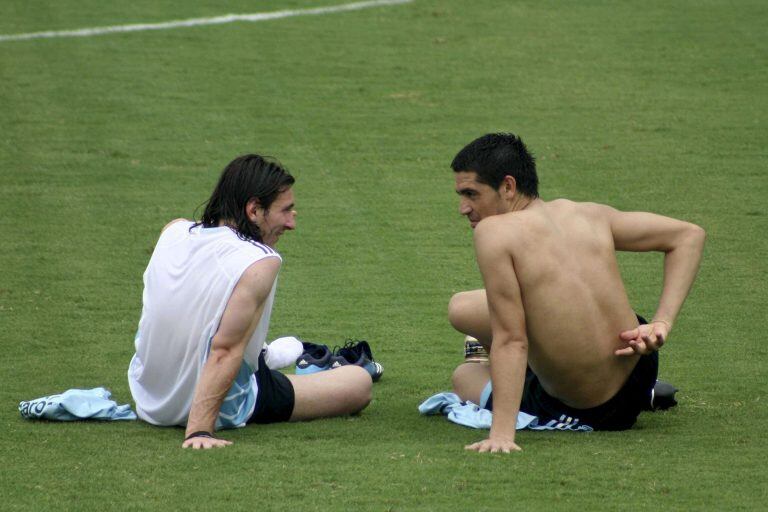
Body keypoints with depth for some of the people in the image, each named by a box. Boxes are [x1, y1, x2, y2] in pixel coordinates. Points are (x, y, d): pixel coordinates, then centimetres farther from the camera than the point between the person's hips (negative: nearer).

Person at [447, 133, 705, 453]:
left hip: (581, 412, -5)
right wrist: (662, 325, -4)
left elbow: (510, 340, -24)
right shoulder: (586, 215, -1)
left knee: (464, 376, 24)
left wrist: (501, 433, -25)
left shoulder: (494, 232, -20)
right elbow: (689, 235, 1)